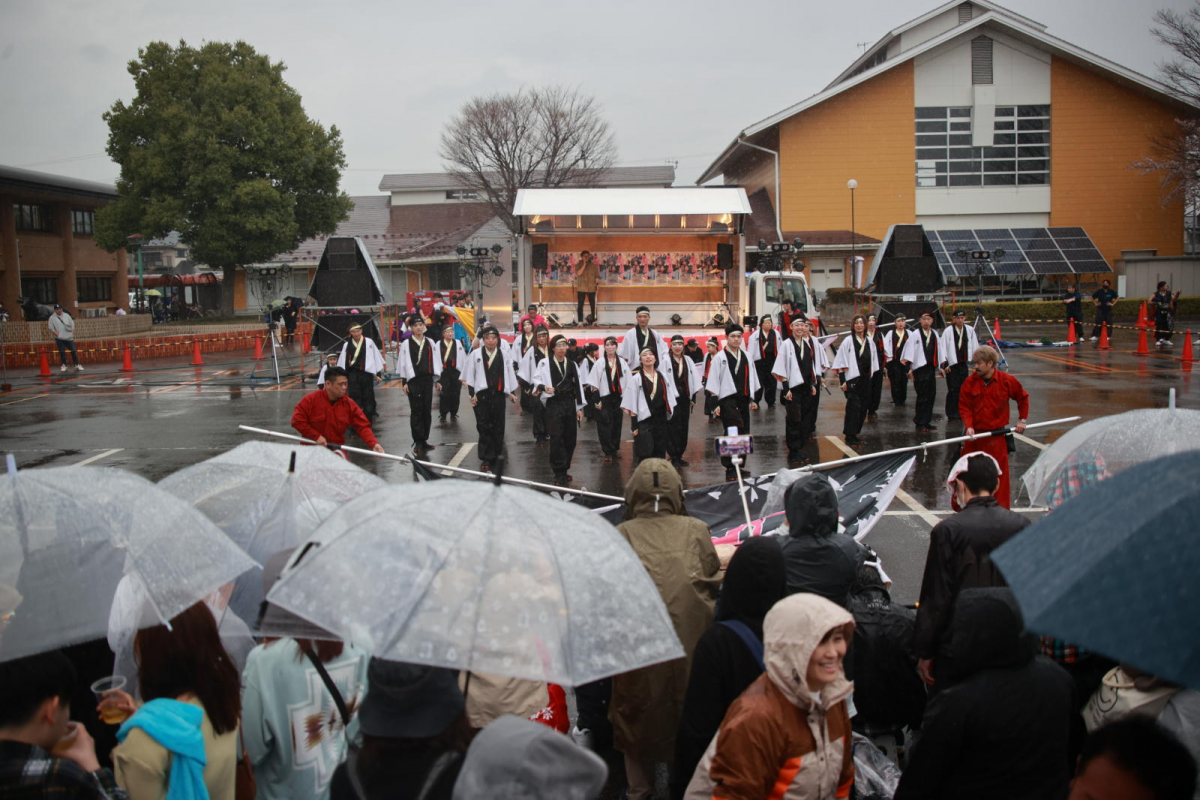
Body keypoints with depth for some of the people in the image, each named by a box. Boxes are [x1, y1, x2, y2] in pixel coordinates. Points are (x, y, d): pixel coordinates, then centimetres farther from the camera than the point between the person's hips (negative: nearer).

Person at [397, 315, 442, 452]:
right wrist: (404, 382, -5)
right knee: (416, 411, -2)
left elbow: (435, 362, 12)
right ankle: (418, 441, 2)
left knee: (427, 411, 6)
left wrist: (437, 380, 11)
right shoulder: (406, 344, 0)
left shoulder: (431, 343, 8)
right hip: (413, 380, -3)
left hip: (427, 380, 3)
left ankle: (424, 440, 15)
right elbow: (403, 364, 0)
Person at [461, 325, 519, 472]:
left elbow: (509, 373, 10)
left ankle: (496, 453, 20)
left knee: (498, 426, 7)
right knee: (484, 427, -3)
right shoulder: (475, 354, 0)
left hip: (498, 395, 2)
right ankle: (486, 458, 1)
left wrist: (512, 392, 9)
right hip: (481, 395, -2)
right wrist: (471, 394, 0)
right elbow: (469, 375, 2)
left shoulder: (503, 354, 5)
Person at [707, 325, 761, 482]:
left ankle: (739, 466, 21)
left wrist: (753, 399, 15)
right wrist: (714, 403, -8)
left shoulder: (746, 357, 12)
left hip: (743, 401, 6)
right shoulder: (720, 358, -3)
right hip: (727, 401, -6)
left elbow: (752, 379, 18)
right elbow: (713, 382, -4)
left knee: (744, 434, 9)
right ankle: (730, 469, -12)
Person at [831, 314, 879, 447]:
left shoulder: (869, 341, 8)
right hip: (852, 379, -6)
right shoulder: (848, 341, -7)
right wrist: (842, 380, -13)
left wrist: (871, 376, 11)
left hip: (865, 380, 6)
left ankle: (854, 434, 20)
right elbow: (841, 362, -9)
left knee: (863, 408, 8)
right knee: (854, 407, -10)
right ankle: (850, 436, -2)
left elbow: (873, 361, 15)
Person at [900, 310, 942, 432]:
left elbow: (938, 351, 18)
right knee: (922, 398, -5)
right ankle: (920, 424, 2)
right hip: (920, 369, -6)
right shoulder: (915, 335, -6)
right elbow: (909, 351, -10)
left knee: (931, 396, 8)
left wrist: (939, 367, 18)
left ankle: (926, 422, 17)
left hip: (931, 368, 6)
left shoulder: (935, 334, 12)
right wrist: (909, 368, -16)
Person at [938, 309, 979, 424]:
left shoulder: (970, 330, 6)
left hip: (964, 364, 4)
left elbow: (975, 347, 14)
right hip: (951, 364, -4)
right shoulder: (948, 331, -6)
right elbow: (943, 347, -6)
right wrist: (944, 363, -11)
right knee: (953, 390, -5)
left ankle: (960, 413, 17)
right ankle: (951, 415, 3)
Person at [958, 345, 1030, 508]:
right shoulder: (970, 382, -4)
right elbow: (964, 407, -3)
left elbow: (1023, 397, 11)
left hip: (997, 435, -1)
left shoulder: (1007, 381, -5)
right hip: (974, 434, 1)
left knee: (999, 473, 1)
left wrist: (1022, 420, 7)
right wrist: (968, 426, -18)